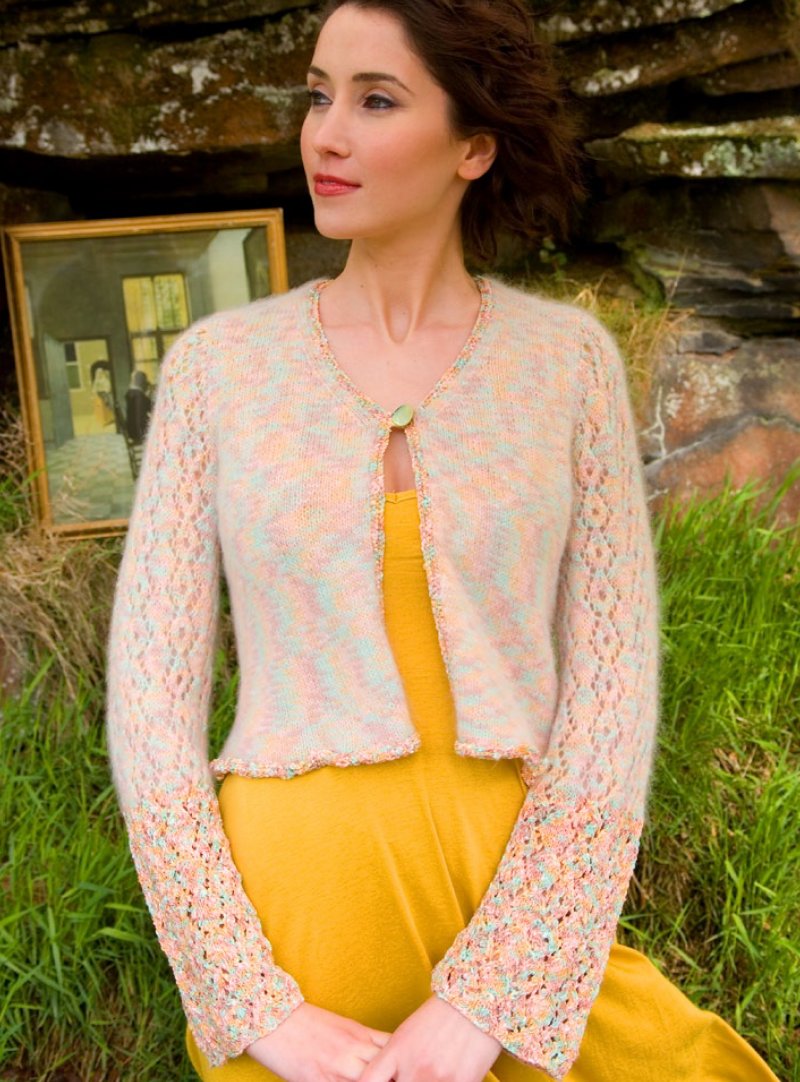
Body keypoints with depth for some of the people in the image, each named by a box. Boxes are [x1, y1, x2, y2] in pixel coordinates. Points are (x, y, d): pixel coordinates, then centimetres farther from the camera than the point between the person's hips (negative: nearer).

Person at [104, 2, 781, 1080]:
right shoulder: (218, 363, -1)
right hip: (289, 902, 0)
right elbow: (151, 689, -4)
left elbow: (611, 689, -6)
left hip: (523, 889, 0)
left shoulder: (567, 356, -2)